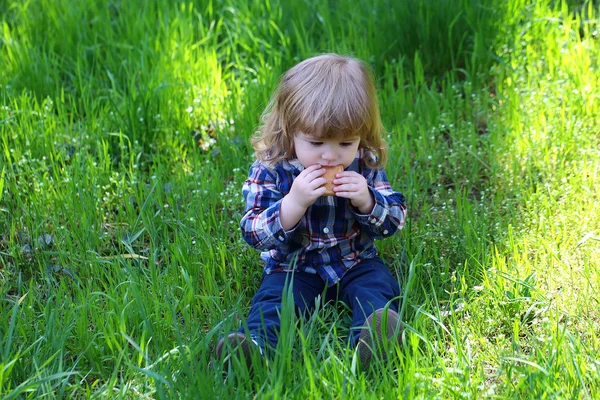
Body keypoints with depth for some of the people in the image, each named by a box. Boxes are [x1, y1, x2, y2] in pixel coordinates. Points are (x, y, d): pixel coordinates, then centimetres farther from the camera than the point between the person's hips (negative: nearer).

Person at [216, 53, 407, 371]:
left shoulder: (365, 165, -4)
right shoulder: (269, 169, -11)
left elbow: (394, 221, 1)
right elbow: (254, 234, -15)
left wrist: (366, 201, -22)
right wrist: (294, 203, -32)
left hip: (355, 264, 2)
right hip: (293, 269, -2)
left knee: (378, 284, -25)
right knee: (272, 297, -28)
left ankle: (372, 338, -51)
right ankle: (256, 343, -54)